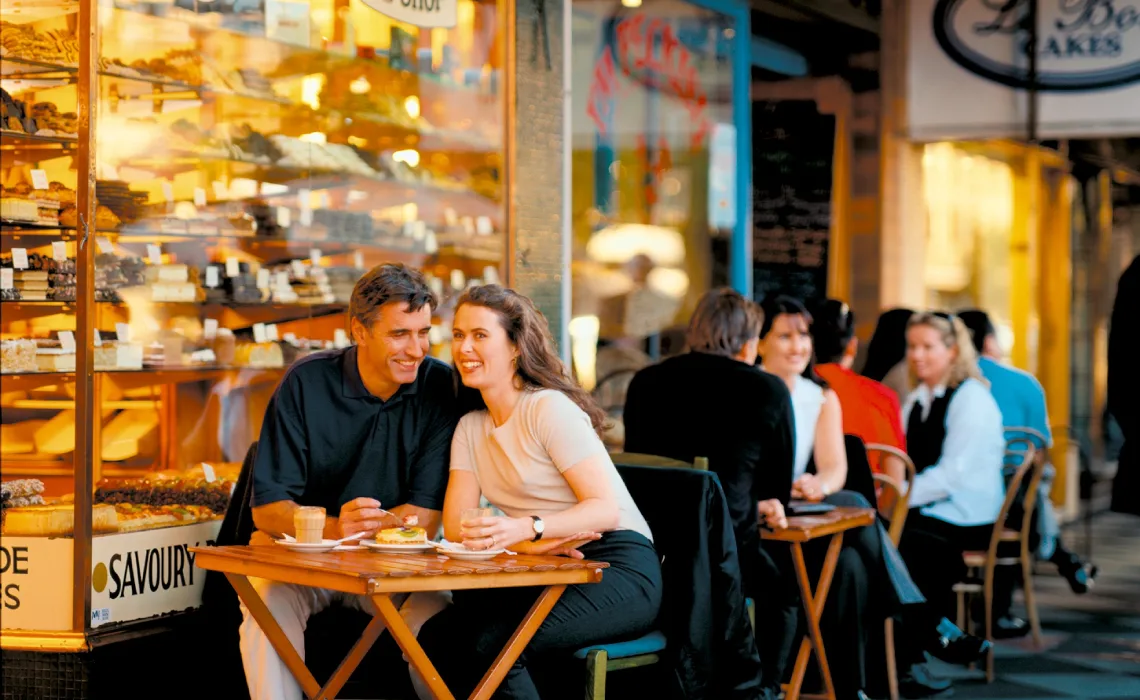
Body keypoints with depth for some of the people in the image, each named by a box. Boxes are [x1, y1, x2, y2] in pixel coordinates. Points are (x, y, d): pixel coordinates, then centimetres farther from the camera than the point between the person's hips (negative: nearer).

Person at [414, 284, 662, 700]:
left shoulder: (550, 409, -9)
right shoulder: (470, 427, 12)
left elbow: (606, 508, -17)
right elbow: (456, 525, -1)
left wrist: (527, 529, -35)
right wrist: (535, 544, -20)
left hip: (617, 567, -6)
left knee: (490, 643, -29)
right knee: (433, 638, -17)